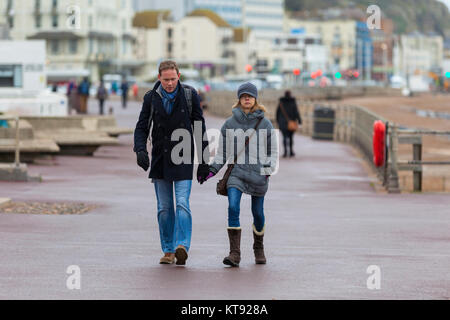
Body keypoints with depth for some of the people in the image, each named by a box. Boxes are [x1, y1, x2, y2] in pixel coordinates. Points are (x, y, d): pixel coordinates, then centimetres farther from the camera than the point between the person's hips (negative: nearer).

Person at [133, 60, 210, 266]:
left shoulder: (189, 95, -2)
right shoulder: (151, 98, 2)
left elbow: (200, 128, 3)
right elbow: (142, 127, 4)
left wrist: (204, 161, 1)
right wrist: (140, 150, -16)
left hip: (183, 159, -3)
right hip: (160, 159, 3)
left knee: (182, 204, -15)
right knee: (164, 208, 6)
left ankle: (182, 246, -21)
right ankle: (168, 250, 12)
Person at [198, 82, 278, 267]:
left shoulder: (265, 124, 4)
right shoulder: (230, 124, 6)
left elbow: (272, 151, 9)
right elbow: (223, 151, 14)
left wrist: (268, 170, -6)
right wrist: (212, 170, 5)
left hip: (258, 174, 0)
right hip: (235, 173, 0)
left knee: (258, 213, 8)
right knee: (233, 208, -18)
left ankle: (259, 249, 34)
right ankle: (234, 253, -20)